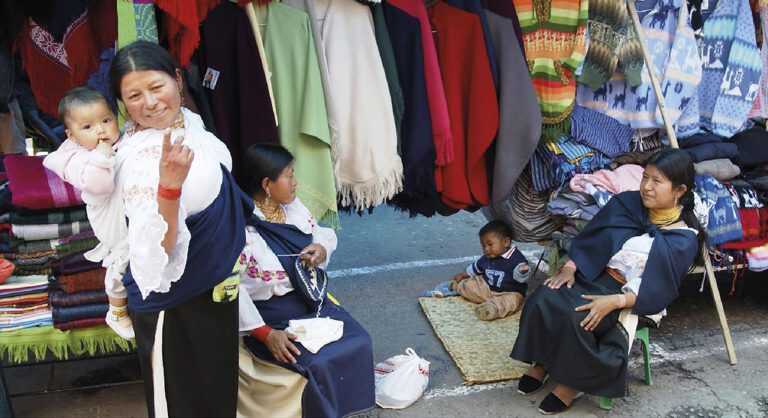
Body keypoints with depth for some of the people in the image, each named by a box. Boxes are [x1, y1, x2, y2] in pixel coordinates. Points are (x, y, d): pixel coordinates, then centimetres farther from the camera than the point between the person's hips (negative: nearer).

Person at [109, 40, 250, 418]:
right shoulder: (141, 159, -30)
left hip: (212, 287, 8)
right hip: (175, 302, -8)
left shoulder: (186, 119, -4)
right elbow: (154, 253, -38)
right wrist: (168, 185, -51)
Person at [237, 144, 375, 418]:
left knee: (358, 343, -11)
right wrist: (266, 334, -24)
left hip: (312, 302, 7)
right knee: (315, 365, -25)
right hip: (272, 318, -7)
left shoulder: (292, 205, 2)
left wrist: (321, 248, -8)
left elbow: (323, 233, 17)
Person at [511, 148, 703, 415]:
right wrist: (569, 268, -7)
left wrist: (614, 301, -25)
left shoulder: (683, 239, -7)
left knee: (575, 318, -32)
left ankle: (573, 380, -6)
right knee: (541, 301, -23)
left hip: (630, 298, -4)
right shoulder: (626, 203, 5)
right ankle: (543, 362, 0)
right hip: (592, 275, 4)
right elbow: (589, 239, 8)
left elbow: (658, 292, -13)